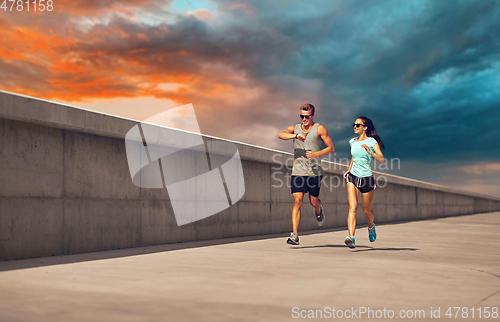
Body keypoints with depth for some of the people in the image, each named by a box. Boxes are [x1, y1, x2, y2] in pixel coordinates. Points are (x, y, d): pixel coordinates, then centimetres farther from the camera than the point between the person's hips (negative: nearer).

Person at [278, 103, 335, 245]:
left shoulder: (320, 129, 3)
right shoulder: (295, 128, 11)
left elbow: (331, 148, 1)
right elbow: (281, 134, -8)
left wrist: (316, 154, -15)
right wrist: (296, 135, -22)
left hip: (314, 171, -1)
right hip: (298, 171, 1)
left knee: (313, 201, 6)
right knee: (297, 200, -9)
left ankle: (319, 212, 44)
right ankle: (294, 235, -10)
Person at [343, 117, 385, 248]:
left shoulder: (372, 141, -5)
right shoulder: (352, 142, 9)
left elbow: (381, 158, -18)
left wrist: (370, 152, -34)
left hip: (367, 178, -3)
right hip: (353, 177, 3)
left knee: (366, 210, 10)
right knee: (353, 208, -16)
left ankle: (371, 227, 43)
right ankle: (351, 237, -25)